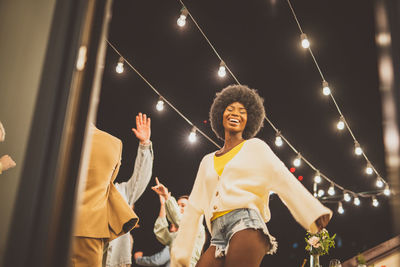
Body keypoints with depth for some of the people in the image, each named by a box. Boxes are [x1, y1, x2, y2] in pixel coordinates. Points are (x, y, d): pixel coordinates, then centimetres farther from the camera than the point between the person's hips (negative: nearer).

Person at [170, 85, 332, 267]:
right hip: (218, 235, 4)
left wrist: (314, 212, -14)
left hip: (247, 225, -4)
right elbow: (194, 207, 23)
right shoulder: (207, 161, 25)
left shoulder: (255, 147, 14)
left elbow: (283, 179, 0)